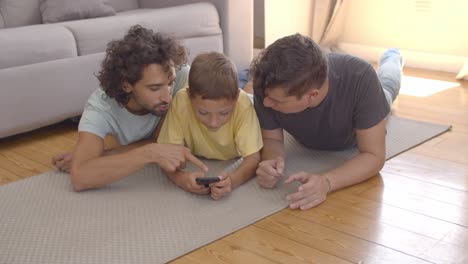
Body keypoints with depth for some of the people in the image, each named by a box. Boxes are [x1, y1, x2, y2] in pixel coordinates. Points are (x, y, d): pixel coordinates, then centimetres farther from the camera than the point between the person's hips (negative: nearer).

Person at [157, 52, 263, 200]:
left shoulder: (243, 104, -27)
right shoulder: (181, 101, -26)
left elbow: (253, 158, -28)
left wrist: (232, 180, -49)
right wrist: (180, 178, -45)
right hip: (195, 170, 1)